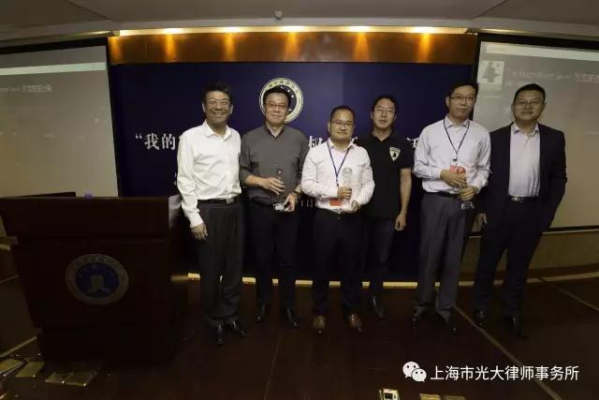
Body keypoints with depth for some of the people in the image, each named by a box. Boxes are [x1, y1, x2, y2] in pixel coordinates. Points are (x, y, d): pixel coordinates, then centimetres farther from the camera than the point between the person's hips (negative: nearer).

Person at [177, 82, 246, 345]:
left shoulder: (235, 137, 8)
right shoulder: (190, 137, -8)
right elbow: (185, 181, -9)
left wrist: (236, 201, 8)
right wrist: (194, 218, -13)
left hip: (234, 208, 5)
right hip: (208, 210, -5)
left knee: (234, 266, 13)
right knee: (211, 270, 8)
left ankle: (230, 315, 32)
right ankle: (214, 320, 29)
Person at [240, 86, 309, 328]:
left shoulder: (299, 139, 3)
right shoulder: (249, 139, 1)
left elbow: (305, 173, 3)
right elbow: (240, 173, 0)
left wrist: (296, 193, -11)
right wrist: (262, 182, -14)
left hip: (288, 210, 0)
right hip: (260, 210, 0)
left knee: (287, 260, 9)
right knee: (262, 259, 13)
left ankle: (288, 306, 26)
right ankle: (262, 302, 32)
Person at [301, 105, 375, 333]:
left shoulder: (361, 154, 7)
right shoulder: (316, 152, 0)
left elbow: (369, 183, 7)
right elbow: (307, 184, -5)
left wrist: (359, 201, -12)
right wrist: (334, 192, -14)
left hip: (351, 218, 2)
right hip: (325, 217, -2)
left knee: (351, 265, 12)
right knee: (322, 266, 8)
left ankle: (351, 310, 31)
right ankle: (320, 311, 26)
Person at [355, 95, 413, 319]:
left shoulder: (402, 145, 1)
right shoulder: (360, 144, 0)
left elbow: (405, 179, 1)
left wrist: (403, 212, -2)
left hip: (388, 213, 1)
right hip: (362, 211, 0)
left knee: (381, 257, 11)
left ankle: (375, 297, 29)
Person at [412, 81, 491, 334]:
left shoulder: (481, 134, 4)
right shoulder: (430, 131, 0)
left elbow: (484, 169, 10)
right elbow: (418, 166, 2)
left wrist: (475, 187, -8)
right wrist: (442, 173, -12)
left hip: (463, 202, 2)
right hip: (434, 201, -2)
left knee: (453, 257, 12)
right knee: (429, 255, 6)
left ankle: (445, 307, 28)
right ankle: (422, 304, 25)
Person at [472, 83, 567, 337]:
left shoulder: (554, 138, 4)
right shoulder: (495, 137, 0)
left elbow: (558, 178, 6)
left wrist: (548, 212, -1)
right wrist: (480, 208, -5)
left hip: (532, 212, 2)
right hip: (498, 209, -1)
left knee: (519, 264, 13)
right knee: (488, 261, 9)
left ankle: (512, 312, 28)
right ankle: (480, 306, 26)